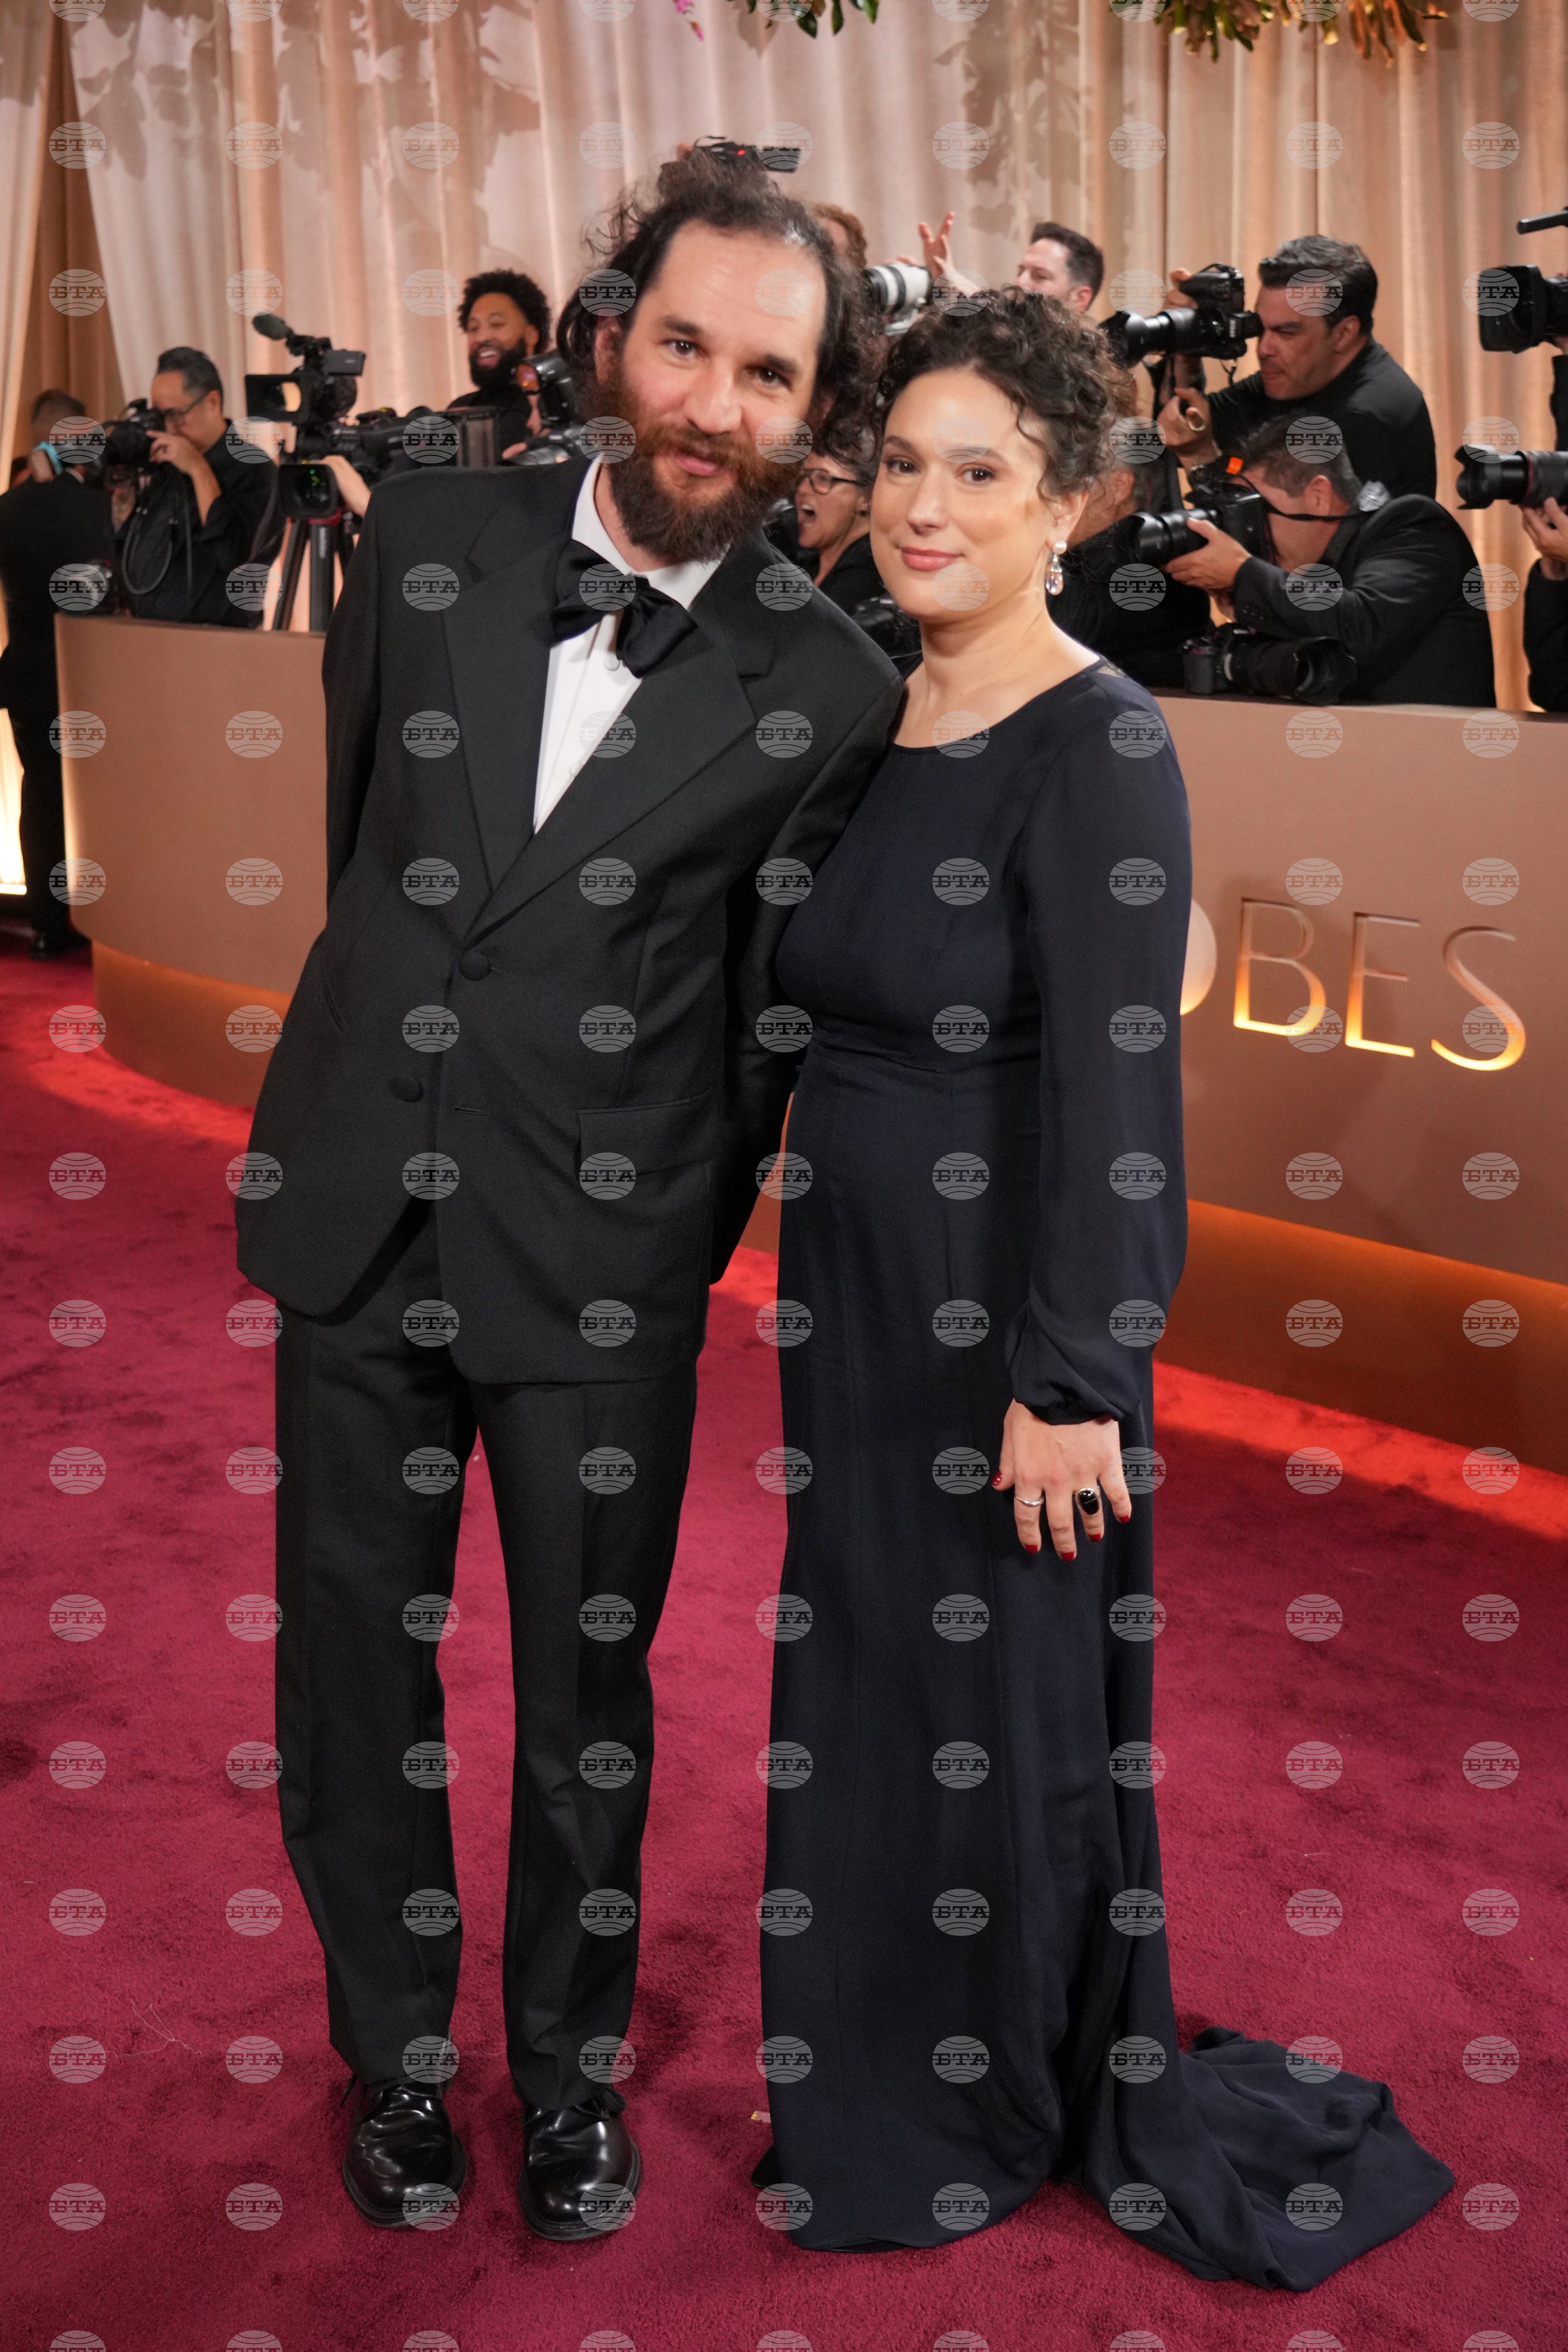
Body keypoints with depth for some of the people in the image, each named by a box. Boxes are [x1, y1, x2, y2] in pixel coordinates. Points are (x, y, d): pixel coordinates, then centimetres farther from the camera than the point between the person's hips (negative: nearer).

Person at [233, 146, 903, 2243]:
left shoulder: (828, 692, -8)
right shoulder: (430, 539, 0)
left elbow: (774, 1013, 0)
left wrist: (686, 1252, 4)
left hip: (599, 1273, -3)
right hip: (361, 1210, 3)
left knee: (587, 1696, 11)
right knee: (353, 1674, 14)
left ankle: (573, 2066, 35)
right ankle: (397, 2054, 36)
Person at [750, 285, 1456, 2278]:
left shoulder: (1097, 748, -18)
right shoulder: (878, 717, 7)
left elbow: (1116, 1092, -21)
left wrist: (1064, 1382, -20)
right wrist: (810, 1272, 13)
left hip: (1000, 1322, -8)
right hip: (856, 1296, 8)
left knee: (998, 1710, 9)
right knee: (863, 1682, 20)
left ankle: (990, 2118, 32)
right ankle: (879, 2072, 42)